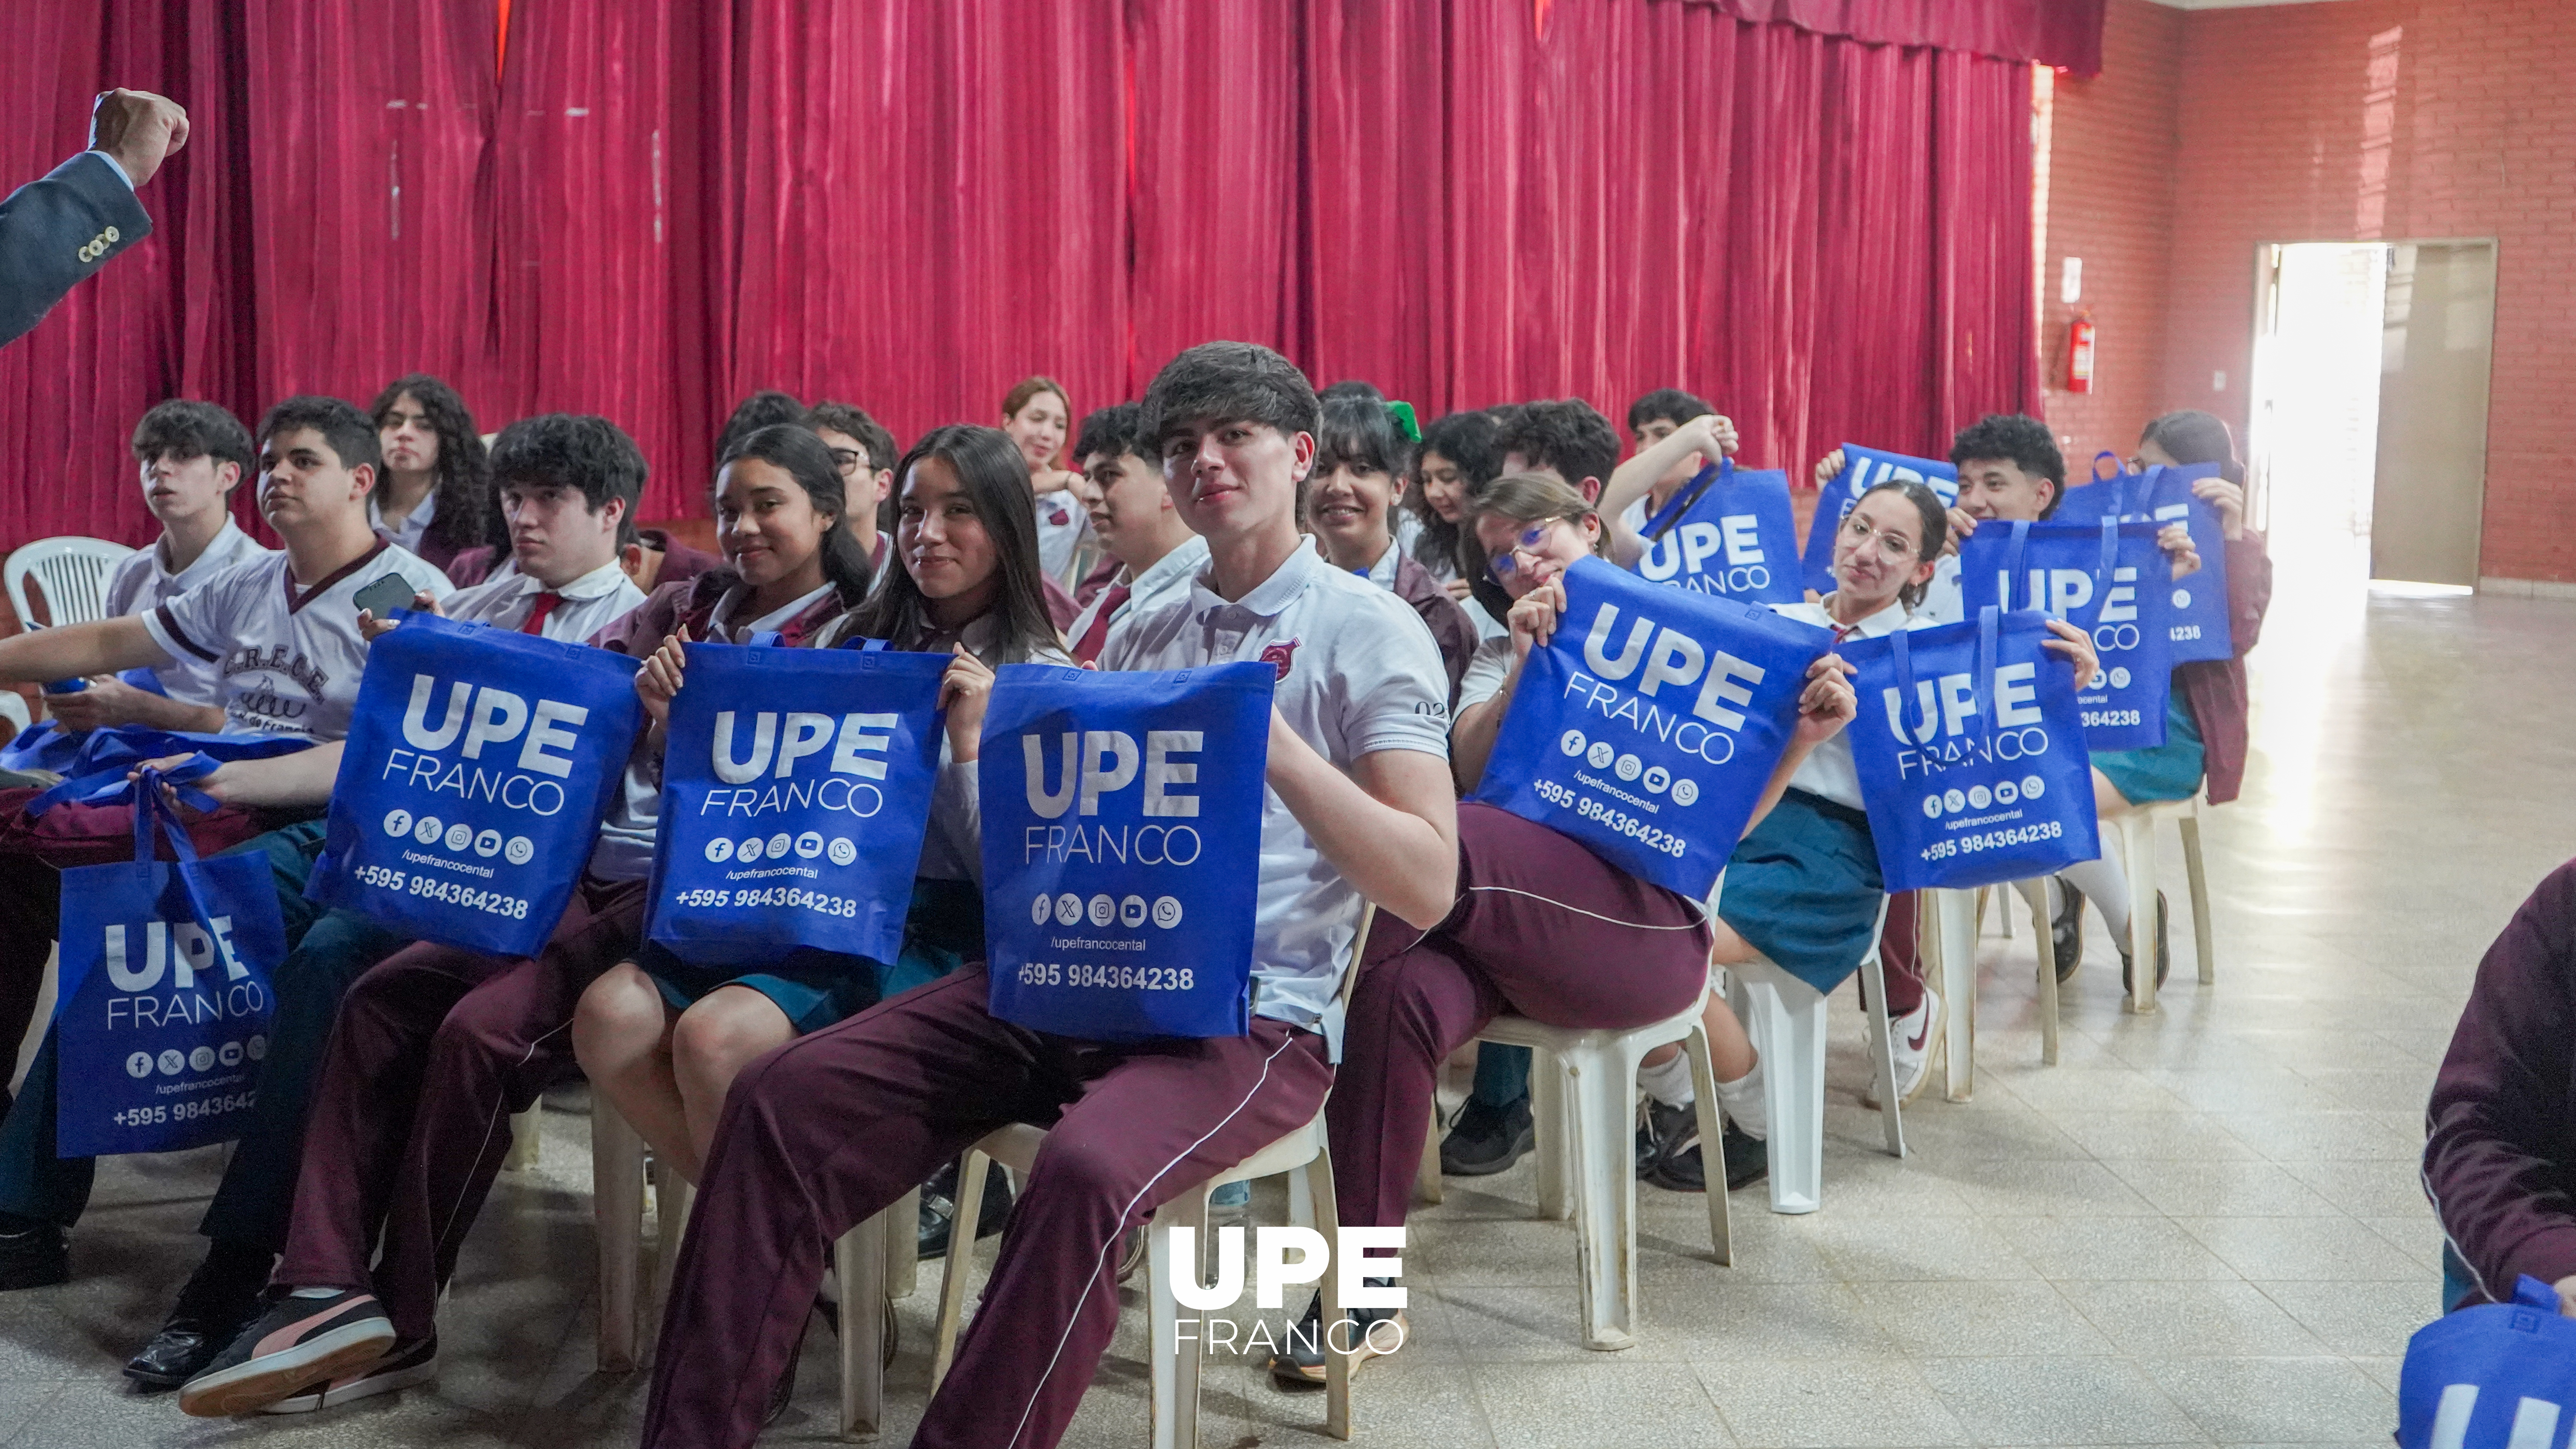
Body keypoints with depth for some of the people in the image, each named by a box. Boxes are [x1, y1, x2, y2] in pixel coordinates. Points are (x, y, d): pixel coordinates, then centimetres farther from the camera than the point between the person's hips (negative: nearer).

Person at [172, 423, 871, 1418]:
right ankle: (328, 1289, -14)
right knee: (379, 1000, -9)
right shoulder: (685, 608, 18)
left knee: (481, 1029, -23)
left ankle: (399, 1323, -10)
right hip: (585, 874, 7)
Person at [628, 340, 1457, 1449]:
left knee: (1086, 1172, -37)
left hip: (1249, 1013, -5)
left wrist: (1276, 747, -20)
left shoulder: (1369, 632, 0)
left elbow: (1428, 888, -10)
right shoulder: (1141, 637, 19)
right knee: (783, 1097, -12)